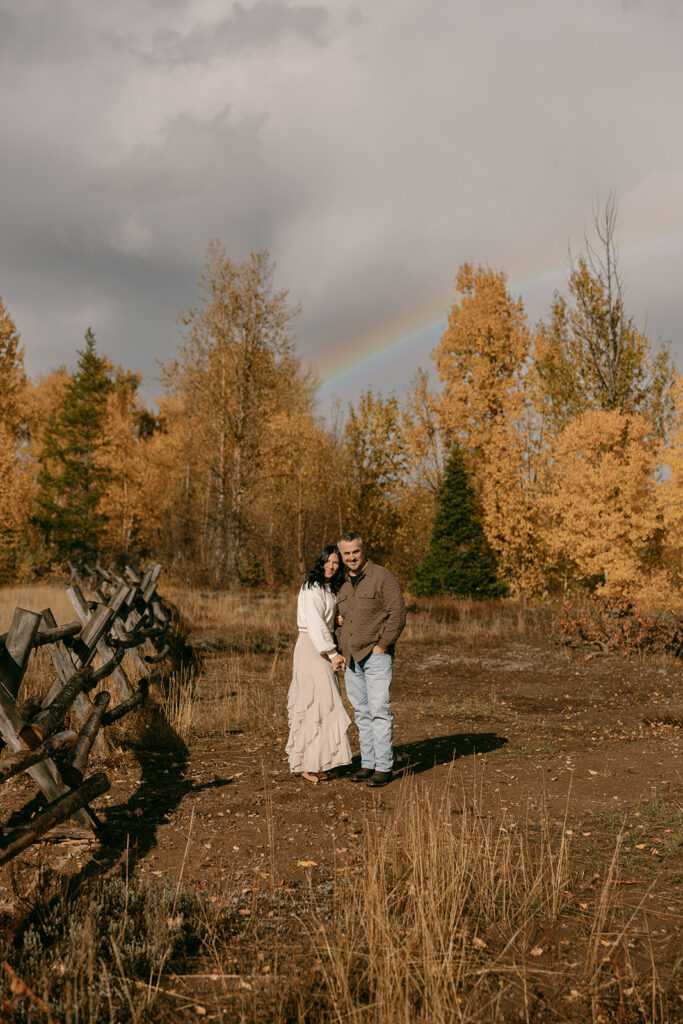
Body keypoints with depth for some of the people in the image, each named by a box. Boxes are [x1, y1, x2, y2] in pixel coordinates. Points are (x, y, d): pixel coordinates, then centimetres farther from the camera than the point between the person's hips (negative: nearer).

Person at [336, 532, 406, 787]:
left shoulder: (382, 577, -6)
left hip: (376, 656, -7)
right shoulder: (343, 583, 14)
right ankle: (368, 764, 15)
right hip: (352, 659, 7)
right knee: (361, 713, 9)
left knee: (379, 711, -8)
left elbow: (397, 614, -11)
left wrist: (382, 645, -13)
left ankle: (384, 767, -4)